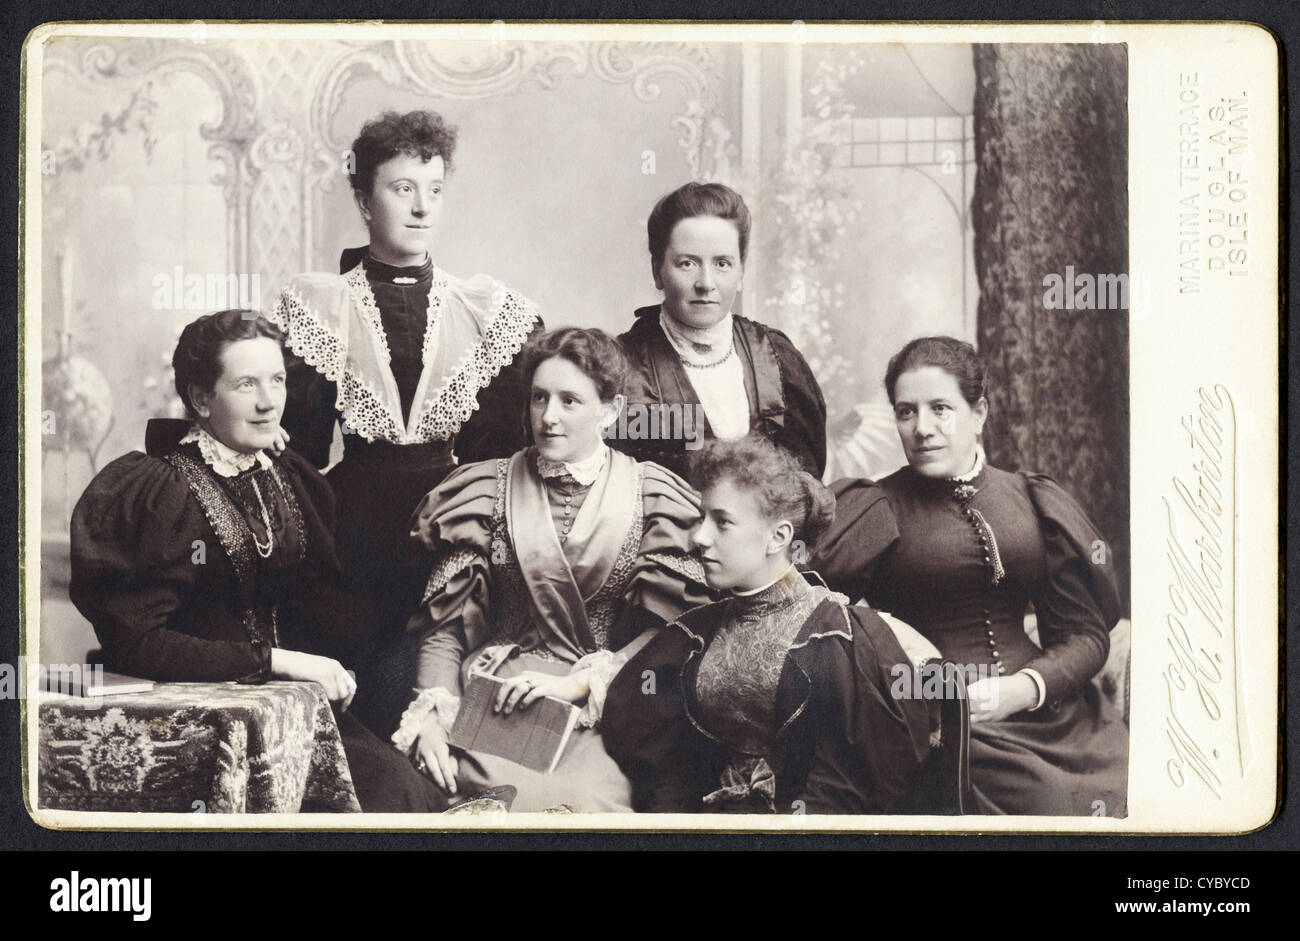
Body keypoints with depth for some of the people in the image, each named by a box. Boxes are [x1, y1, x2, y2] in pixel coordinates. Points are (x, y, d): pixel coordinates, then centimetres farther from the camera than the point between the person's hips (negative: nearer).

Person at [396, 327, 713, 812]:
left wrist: (579, 683, -12)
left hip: (604, 709, -1)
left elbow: (668, 629, 0)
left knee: (582, 798, -32)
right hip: (498, 700, 1)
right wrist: (431, 715, -9)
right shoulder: (487, 492, 12)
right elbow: (447, 623, 7)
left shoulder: (652, 496, 9)